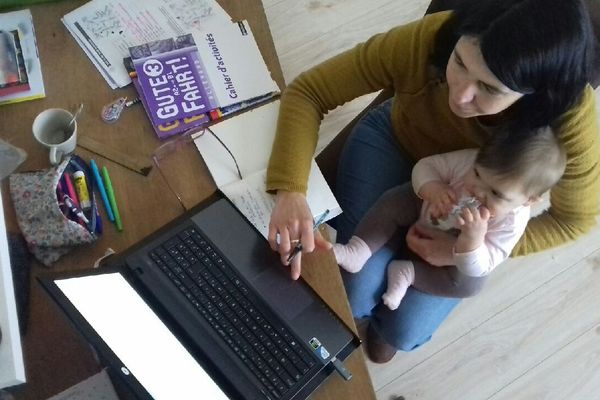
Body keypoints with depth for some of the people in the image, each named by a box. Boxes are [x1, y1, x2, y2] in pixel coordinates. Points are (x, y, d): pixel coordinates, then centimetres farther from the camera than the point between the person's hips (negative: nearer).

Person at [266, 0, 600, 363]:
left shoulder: (569, 115, -35)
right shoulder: (423, 41, -36)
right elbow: (307, 93, -29)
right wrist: (290, 192, -45)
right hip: (396, 143, 1)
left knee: (405, 330, -5)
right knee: (353, 297, -12)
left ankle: (384, 325, 33)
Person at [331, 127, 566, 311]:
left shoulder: (511, 223, -37)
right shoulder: (469, 160, -36)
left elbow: (478, 268, -35)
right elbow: (426, 165, -21)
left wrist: (473, 238, -55)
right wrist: (432, 189, -43)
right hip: (427, 210, 2)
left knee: (469, 283, -24)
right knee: (392, 202, -19)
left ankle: (407, 273, -14)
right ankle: (357, 251, -19)